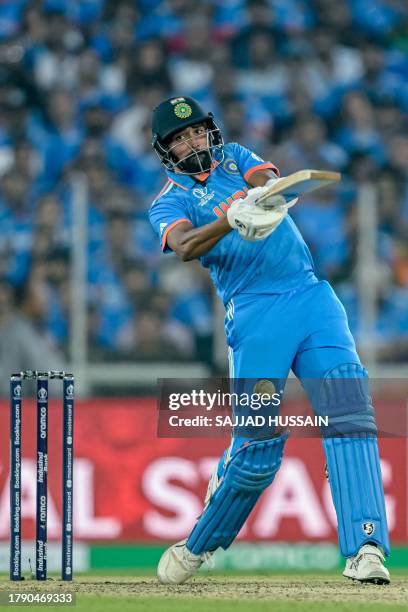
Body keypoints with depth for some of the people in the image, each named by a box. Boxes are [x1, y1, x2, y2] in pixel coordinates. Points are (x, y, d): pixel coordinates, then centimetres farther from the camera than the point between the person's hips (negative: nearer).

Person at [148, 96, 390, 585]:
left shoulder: (234, 157, 19)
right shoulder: (169, 202, 7)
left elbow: (267, 178, -3)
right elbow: (185, 247, -15)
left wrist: (265, 194, -28)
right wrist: (230, 219, -34)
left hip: (312, 297, 3)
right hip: (256, 315, -3)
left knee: (350, 415, -15)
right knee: (258, 447, -6)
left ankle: (365, 549, -23)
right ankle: (198, 547, 17)